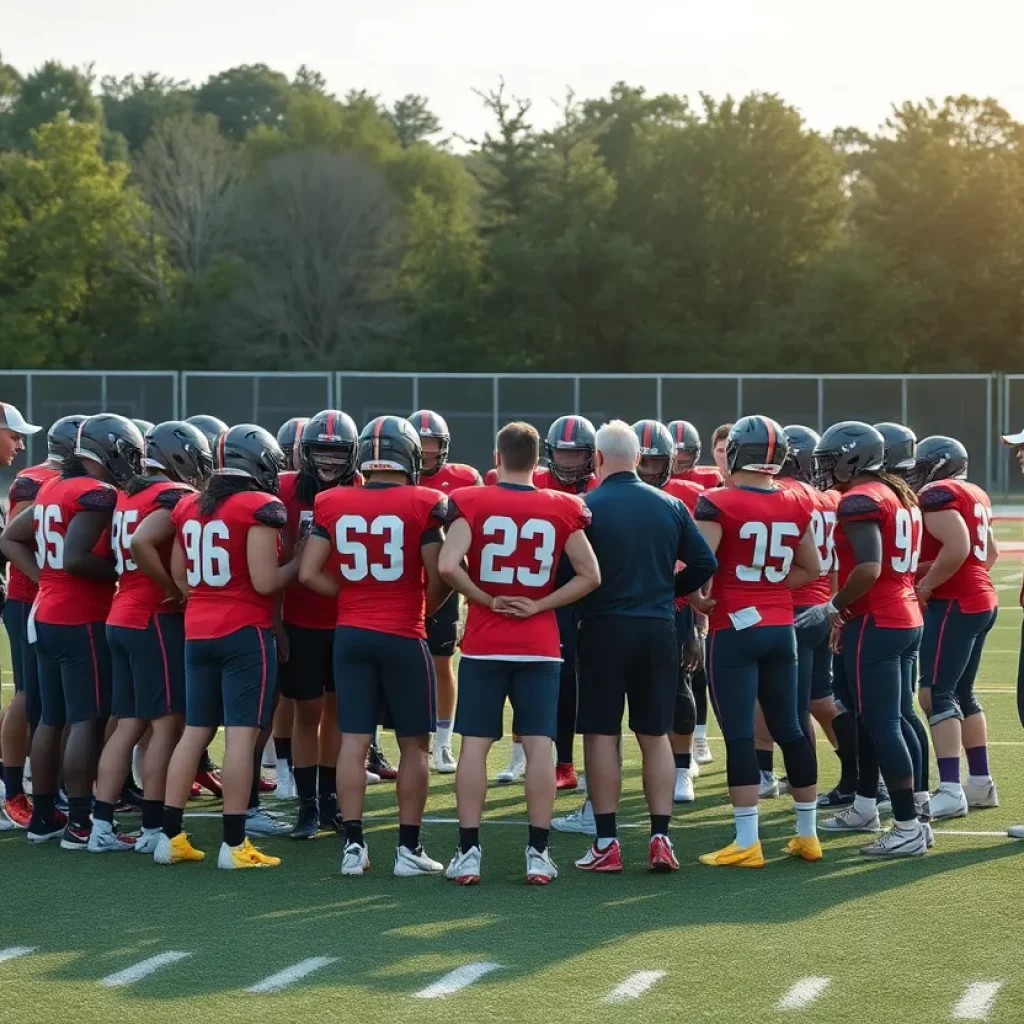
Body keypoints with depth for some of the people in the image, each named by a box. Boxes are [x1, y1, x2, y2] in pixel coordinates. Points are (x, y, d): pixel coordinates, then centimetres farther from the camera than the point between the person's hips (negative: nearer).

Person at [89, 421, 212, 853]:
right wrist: (174, 590, -17)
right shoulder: (176, 497, -12)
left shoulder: (129, 495, 13)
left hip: (121, 618, 8)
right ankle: (153, 829, 1)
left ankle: (102, 825, 10)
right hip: (157, 621, -8)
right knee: (167, 724, -1)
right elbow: (143, 543, -27)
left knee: (128, 724, 11)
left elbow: (125, 549, 10)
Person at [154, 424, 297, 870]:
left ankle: (170, 836, 12)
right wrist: (299, 564, 0)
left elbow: (179, 575, 14)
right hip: (246, 632, -7)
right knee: (242, 734, -5)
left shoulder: (189, 507, 9)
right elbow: (264, 581, -16)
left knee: (195, 731, 12)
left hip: (198, 631, 7)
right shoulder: (259, 508, -12)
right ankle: (234, 845, -6)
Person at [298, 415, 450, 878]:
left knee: (353, 740, 5)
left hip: (350, 634, 3)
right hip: (403, 635, -3)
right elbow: (440, 578, -8)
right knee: (414, 744, 7)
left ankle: (353, 845, 5)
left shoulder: (332, 504, 1)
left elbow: (309, 574, 0)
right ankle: (408, 847, 8)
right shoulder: (423, 505, -9)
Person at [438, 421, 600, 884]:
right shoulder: (562, 509, 0)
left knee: (475, 744, 4)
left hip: (484, 644, -1)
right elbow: (589, 575, 1)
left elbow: (447, 566, -17)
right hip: (539, 647, 1)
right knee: (539, 745, 3)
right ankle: (538, 853, 3)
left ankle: (468, 851, 2)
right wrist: (538, 605, 0)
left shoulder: (470, 503, -6)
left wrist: (486, 601, -4)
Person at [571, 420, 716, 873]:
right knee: (655, 735, 11)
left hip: (604, 628, -3)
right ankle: (661, 838, 7)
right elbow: (704, 563, 3)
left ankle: (606, 843, 4)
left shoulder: (586, 507, -9)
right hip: (658, 629, 3)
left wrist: (577, 610, 7)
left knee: (602, 735, 4)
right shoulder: (670, 506, 3)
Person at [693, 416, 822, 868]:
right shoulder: (797, 505, 5)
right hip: (782, 626, 5)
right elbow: (811, 569, 15)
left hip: (734, 628, -5)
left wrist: (702, 600, -1)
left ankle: (747, 842, -5)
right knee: (790, 729, 13)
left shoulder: (719, 504, -12)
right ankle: (807, 834, 19)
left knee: (739, 733, -3)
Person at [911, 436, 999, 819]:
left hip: (954, 604, -10)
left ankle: (950, 791, -19)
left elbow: (957, 547, -25)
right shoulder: (975, 495, 16)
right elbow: (990, 552, 25)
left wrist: (925, 585, -15)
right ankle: (981, 783, 21)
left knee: (936, 694, -11)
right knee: (961, 693, 17)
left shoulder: (937, 494, -12)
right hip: (981, 600, 10)